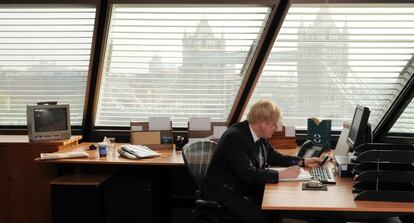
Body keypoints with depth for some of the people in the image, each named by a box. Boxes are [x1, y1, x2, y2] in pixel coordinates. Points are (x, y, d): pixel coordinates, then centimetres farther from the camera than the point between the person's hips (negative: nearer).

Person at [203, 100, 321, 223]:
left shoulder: (261, 135, 1)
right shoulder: (234, 137, -24)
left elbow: (273, 156, 17)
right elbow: (248, 173, -30)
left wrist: (303, 162, 6)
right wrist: (281, 174, -28)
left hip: (247, 187, 8)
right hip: (225, 193, -8)